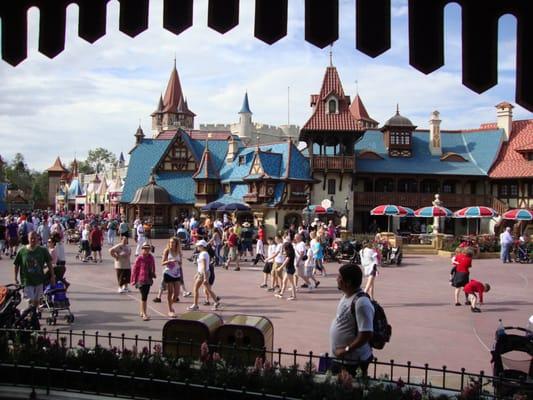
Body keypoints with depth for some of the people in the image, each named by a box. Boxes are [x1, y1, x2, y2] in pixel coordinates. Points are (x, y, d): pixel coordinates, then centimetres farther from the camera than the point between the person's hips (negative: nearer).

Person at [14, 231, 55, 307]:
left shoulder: (43, 250, -4)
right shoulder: (22, 251, -7)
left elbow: (49, 263, 2)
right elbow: (16, 265, 1)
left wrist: (52, 276, -1)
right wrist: (16, 279, 1)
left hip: (39, 281, 2)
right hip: (27, 281, -2)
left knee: (36, 301, 13)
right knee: (31, 301, -8)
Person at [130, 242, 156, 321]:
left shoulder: (151, 257, 2)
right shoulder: (139, 258, -11)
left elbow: (153, 266, 15)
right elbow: (134, 269, -6)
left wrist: (153, 274, 15)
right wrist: (133, 280, -4)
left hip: (148, 279, 6)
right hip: (141, 280, -6)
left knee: (145, 296, 15)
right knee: (144, 296, -10)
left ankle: (142, 312, 31)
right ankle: (144, 314, -8)